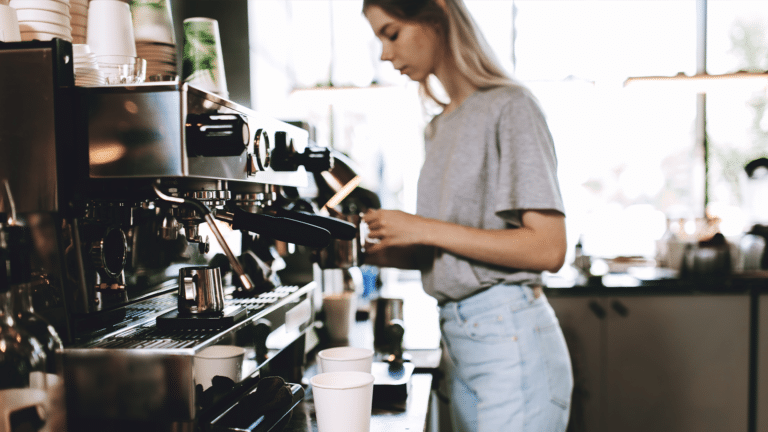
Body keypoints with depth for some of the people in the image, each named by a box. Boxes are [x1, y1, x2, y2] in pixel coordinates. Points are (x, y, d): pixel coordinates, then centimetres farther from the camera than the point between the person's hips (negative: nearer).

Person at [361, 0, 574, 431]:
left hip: (510, 336, -7)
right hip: (461, 340, 8)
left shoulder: (510, 107, -10)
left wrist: (426, 229, -16)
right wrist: (381, 253, -2)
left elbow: (548, 248, -18)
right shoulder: (441, 127, 13)